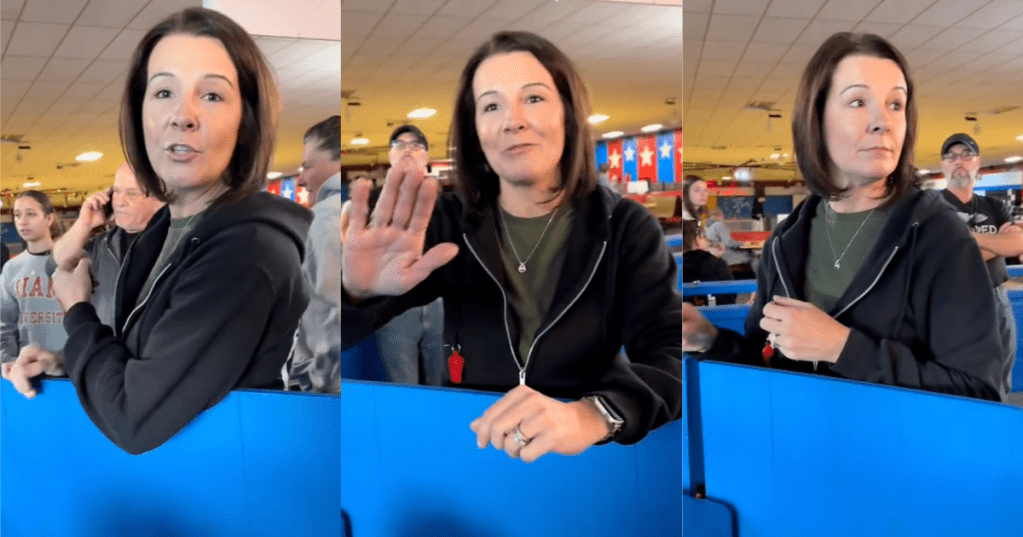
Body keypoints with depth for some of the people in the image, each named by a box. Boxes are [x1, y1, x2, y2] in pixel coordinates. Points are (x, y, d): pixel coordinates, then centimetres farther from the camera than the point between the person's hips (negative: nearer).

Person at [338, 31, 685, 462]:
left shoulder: (626, 228, -2)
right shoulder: (451, 223, 2)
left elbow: (672, 354, -16)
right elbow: (327, 330, -7)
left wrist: (595, 414, -37)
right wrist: (357, 290, -31)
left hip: (594, 458, -2)